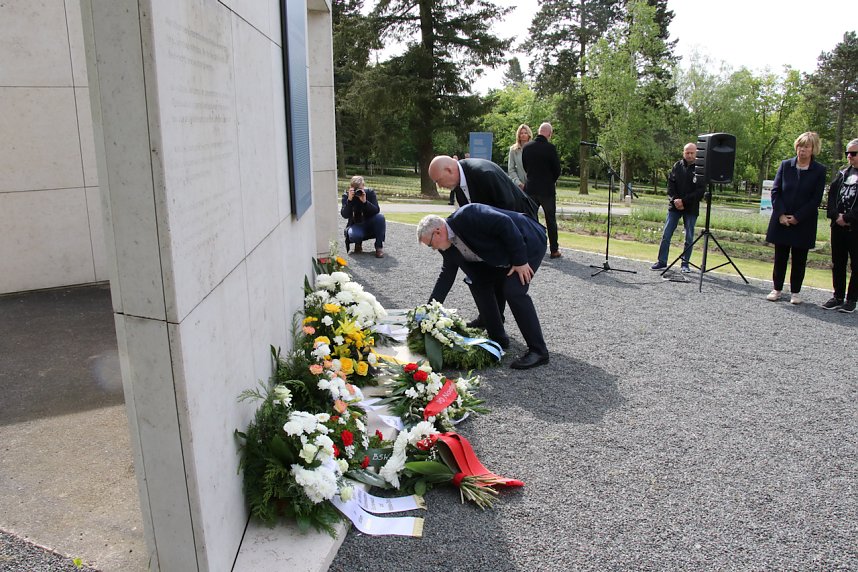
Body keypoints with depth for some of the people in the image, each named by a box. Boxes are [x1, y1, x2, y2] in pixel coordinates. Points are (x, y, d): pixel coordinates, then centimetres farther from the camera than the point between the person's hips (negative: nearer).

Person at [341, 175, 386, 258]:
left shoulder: (370, 193, -8)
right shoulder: (346, 195, -9)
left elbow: (376, 210, -22)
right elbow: (344, 215, -21)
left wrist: (365, 201, -36)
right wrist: (349, 200, -35)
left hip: (370, 226, 1)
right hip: (356, 225, -1)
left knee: (380, 217, -31)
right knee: (354, 235, -37)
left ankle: (379, 247, -18)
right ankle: (358, 244, 4)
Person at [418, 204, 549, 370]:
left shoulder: (467, 215, -29)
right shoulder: (448, 247, -2)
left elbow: (505, 223, -30)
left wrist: (520, 260, -26)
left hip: (527, 243, -9)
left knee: (514, 291, -22)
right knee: (478, 282, 6)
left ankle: (538, 350, -15)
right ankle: (498, 338, 17)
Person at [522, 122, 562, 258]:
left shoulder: (526, 147, -1)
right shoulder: (550, 148, -13)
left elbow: (524, 167, 7)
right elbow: (557, 169, -7)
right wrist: (551, 181, 11)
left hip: (531, 188, 3)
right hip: (547, 189, -3)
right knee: (551, 220, 6)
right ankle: (554, 250, 9)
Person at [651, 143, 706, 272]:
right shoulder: (677, 166, 6)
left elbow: (700, 191, -9)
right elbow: (670, 184, 4)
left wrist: (684, 201, -16)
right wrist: (674, 199, -11)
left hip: (691, 208, -2)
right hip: (674, 206, 2)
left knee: (689, 238, 4)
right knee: (666, 235, 0)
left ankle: (685, 264, 13)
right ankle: (662, 261, 8)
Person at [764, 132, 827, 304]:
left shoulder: (819, 171, -2)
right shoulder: (785, 165, 3)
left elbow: (816, 199, -5)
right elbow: (775, 191, 1)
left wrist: (797, 217, -12)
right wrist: (781, 214, -10)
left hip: (804, 224, -1)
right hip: (781, 221, 1)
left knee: (799, 259, 6)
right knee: (780, 257, 8)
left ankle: (795, 292, 16)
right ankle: (777, 289, 19)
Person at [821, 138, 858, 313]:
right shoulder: (842, 173, 12)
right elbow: (831, 195, 7)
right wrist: (836, 216, -7)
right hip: (838, 225, 5)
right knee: (837, 263, 9)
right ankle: (838, 297, 18)